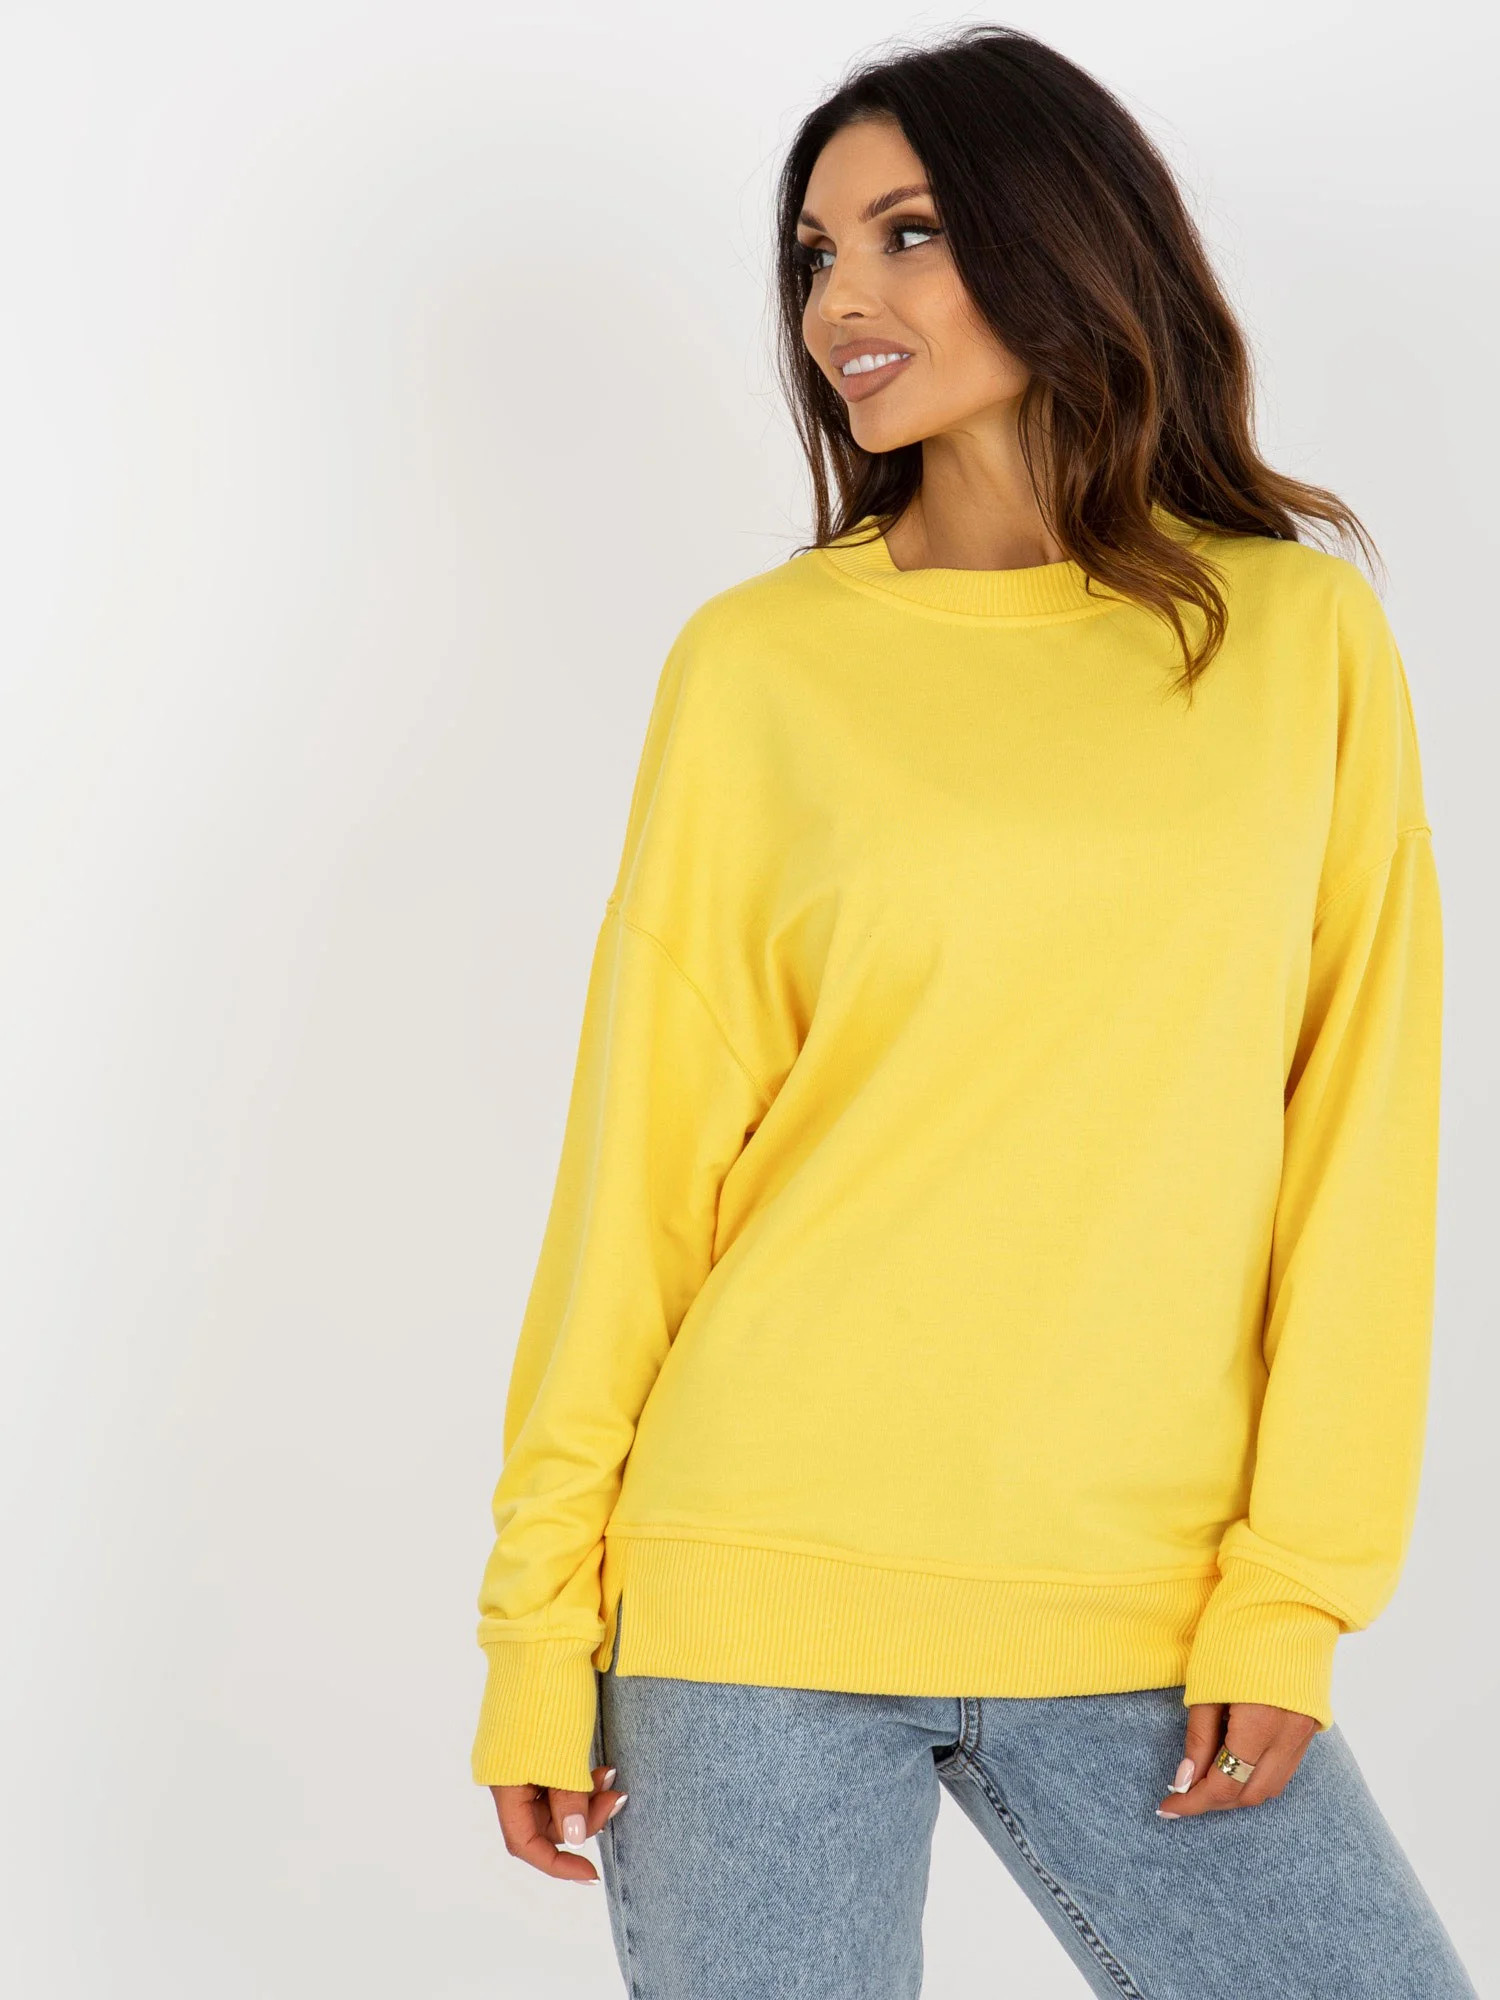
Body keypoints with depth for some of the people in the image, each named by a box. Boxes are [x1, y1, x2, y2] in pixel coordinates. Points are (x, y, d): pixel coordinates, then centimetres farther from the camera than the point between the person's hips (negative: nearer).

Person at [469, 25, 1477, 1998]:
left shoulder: (1299, 633, 4)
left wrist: (1291, 1588, -4)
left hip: (1143, 1621, 1)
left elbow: (1355, 1124, 2)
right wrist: (538, 1627, -1)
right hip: (761, 1587, -1)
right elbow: (642, 1153, 1)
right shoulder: (759, 664, 1)